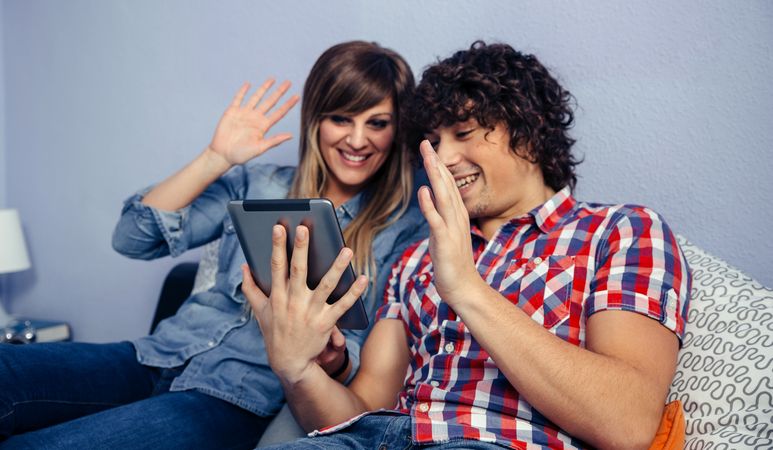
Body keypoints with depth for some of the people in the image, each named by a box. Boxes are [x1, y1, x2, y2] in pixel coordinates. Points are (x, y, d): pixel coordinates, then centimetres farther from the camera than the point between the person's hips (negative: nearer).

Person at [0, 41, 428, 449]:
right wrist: (216, 159, -5)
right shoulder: (255, 183, 10)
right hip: (162, 357, 4)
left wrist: (335, 361, -25)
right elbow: (133, 239, 3)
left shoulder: (405, 227, 2)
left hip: (240, 398, -4)